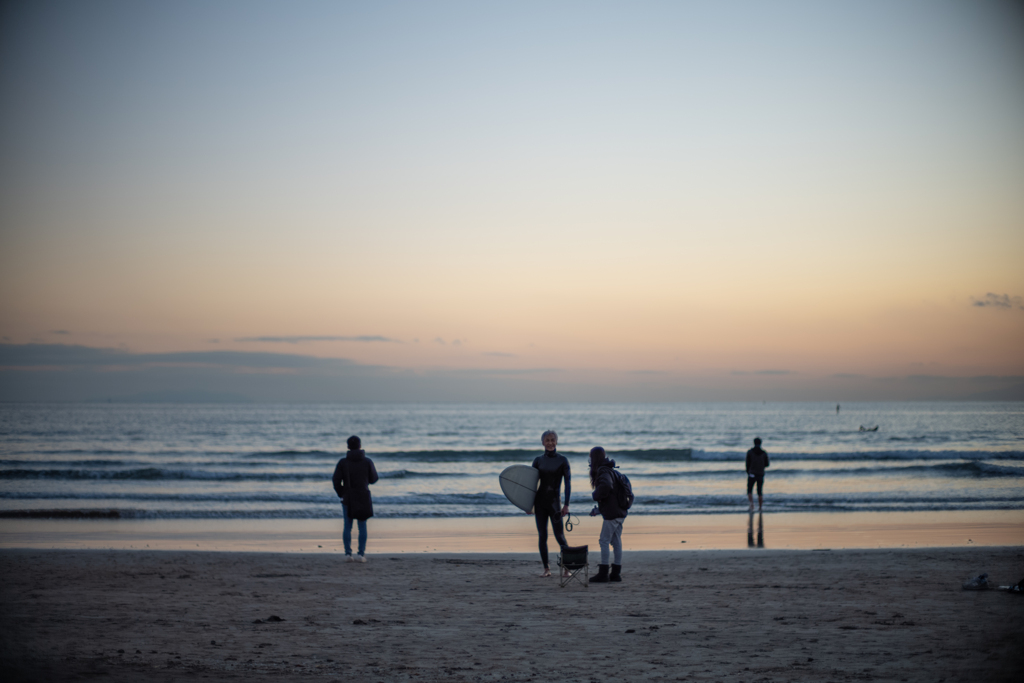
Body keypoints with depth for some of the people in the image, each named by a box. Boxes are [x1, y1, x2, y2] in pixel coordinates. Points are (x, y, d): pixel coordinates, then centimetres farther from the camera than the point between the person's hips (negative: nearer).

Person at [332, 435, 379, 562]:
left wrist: (341, 494, 7)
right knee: (362, 526, 6)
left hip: (348, 499, 0)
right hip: (363, 498, 0)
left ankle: (348, 553, 0)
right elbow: (373, 479, 3)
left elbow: (336, 480, -7)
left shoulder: (343, 462, -5)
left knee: (347, 527, 6)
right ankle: (361, 554, 1)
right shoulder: (367, 462, -4)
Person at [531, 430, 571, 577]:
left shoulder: (562, 460, -1)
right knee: (542, 536, 3)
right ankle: (546, 568, 9)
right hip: (540, 501, 3)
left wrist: (566, 504, -11)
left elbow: (568, 482, -3)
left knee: (559, 536, -7)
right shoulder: (538, 460, 7)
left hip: (554, 502, -3)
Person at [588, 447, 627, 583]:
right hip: (619, 512, 10)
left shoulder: (604, 472, -14)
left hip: (612, 513, -10)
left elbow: (606, 485, -36)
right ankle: (616, 573, 14)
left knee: (604, 541, -4)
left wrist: (596, 495, -18)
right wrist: (599, 509, 23)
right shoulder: (610, 470, 17)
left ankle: (603, 574, -3)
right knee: (616, 542, 11)